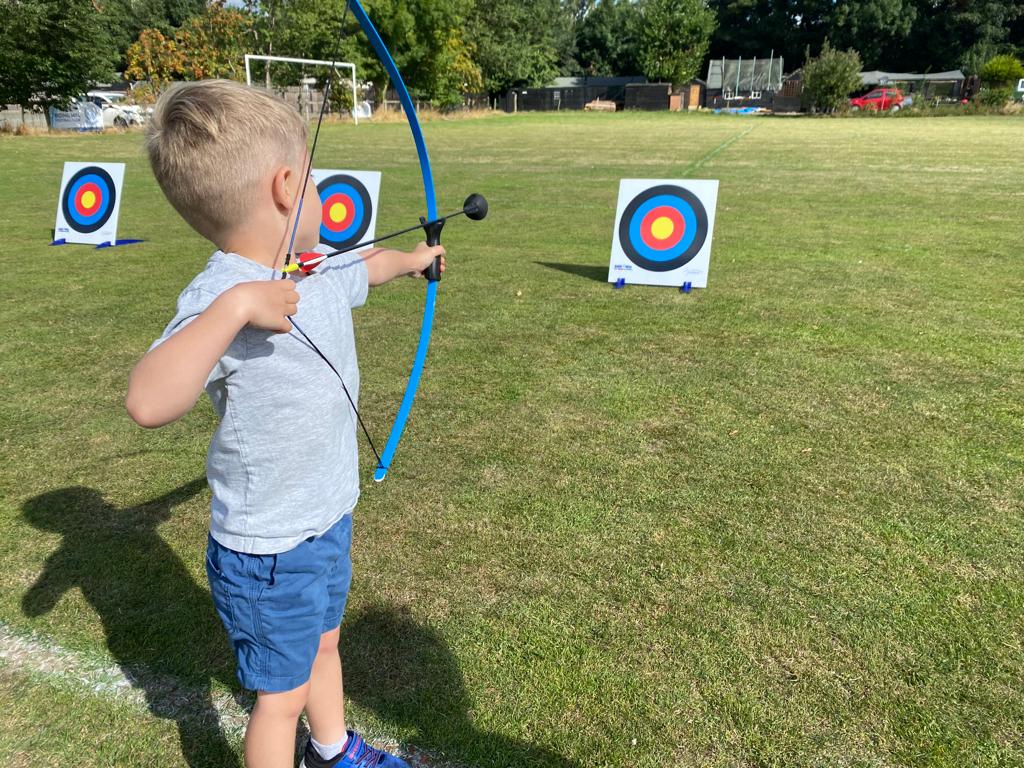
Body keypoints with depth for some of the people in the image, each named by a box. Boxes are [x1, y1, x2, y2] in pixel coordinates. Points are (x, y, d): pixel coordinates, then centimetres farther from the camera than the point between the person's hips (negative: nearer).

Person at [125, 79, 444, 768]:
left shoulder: (321, 278, -3)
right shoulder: (219, 298, -29)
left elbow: (367, 264, 21)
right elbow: (148, 403, -43)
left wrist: (414, 258, 39)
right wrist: (233, 307, -49)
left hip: (328, 525, 9)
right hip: (267, 554, -9)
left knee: (322, 644, 31)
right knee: (283, 693, 14)